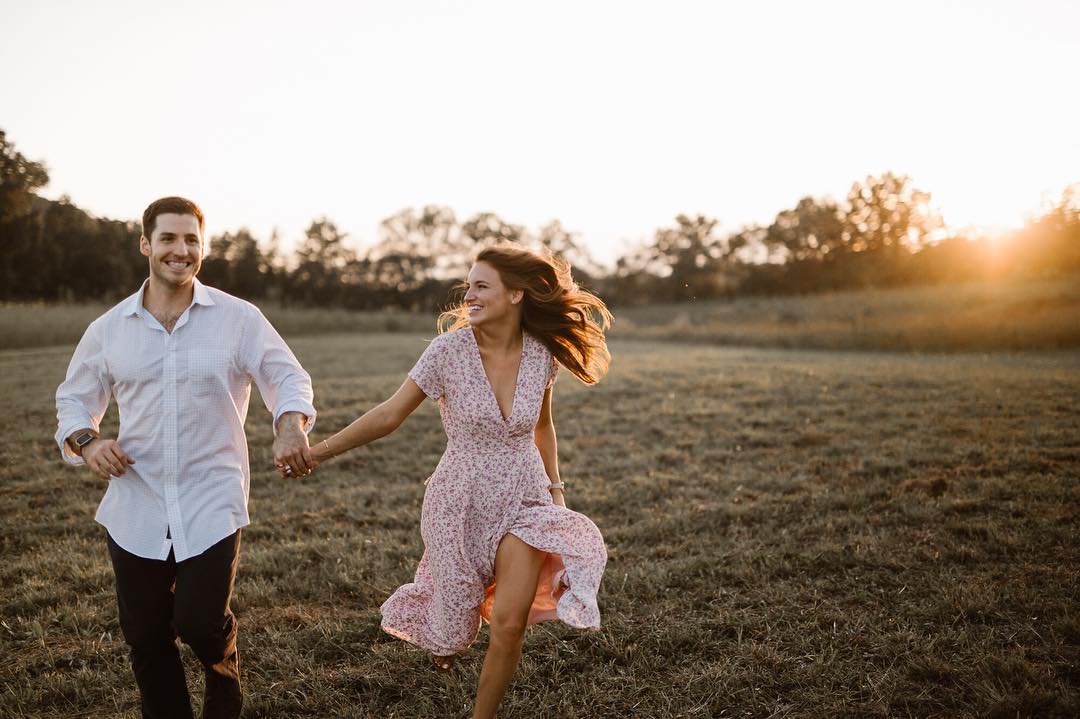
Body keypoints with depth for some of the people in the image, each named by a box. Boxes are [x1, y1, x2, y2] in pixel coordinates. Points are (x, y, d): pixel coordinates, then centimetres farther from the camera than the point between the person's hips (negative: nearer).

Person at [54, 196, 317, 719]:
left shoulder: (238, 319, -2)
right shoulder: (108, 329, 5)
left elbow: (288, 378, -3)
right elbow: (74, 399, 14)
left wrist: (290, 426, -25)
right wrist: (86, 440, -8)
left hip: (212, 505, -2)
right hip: (135, 508, 3)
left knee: (201, 624, -5)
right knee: (145, 636, 10)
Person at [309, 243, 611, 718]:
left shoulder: (541, 353, -6)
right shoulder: (450, 349, -15)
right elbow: (389, 415, -12)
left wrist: (555, 486, 9)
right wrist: (318, 451, -18)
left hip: (524, 497, 2)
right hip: (461, 501, -1)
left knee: (509, 622, -8)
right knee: (456, 621, 13)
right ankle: (446, 633, 52)